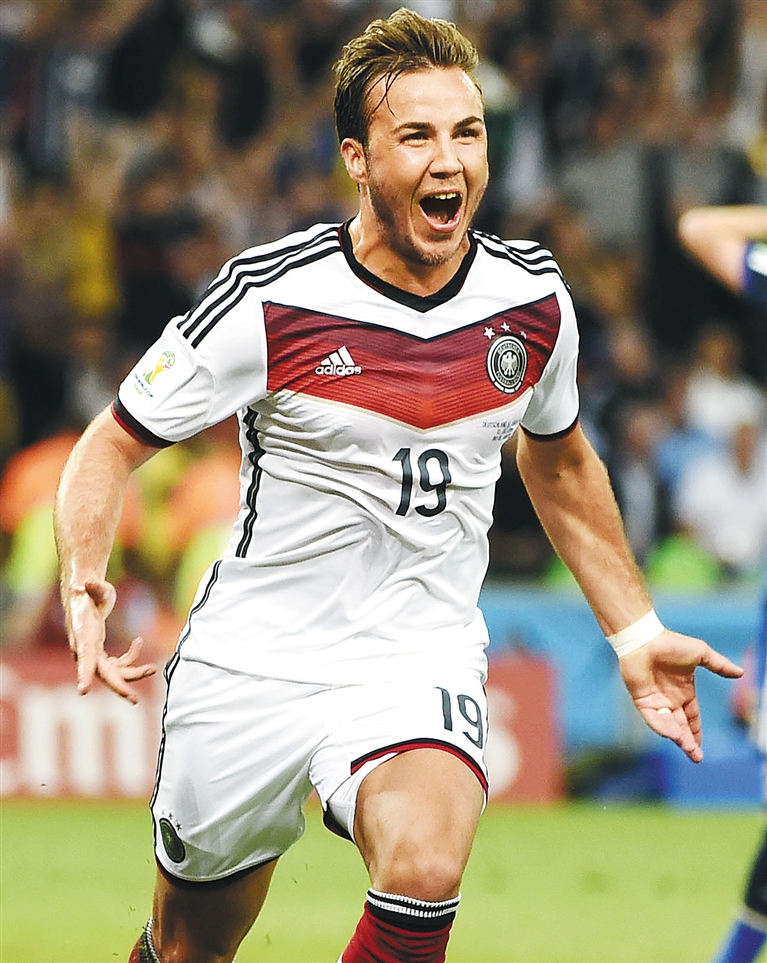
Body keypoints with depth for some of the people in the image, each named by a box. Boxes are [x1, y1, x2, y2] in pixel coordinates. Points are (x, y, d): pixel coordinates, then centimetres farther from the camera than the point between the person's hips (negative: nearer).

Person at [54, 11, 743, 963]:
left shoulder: (532, 298, -3)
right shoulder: (270, 297, -15)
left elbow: (557, 461, 18)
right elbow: (113, 446, -5)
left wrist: (634, 632, 17)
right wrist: (82, 583, -24)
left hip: (422, 661, 1)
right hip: (253, 661, -1)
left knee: (425, 868, -31)